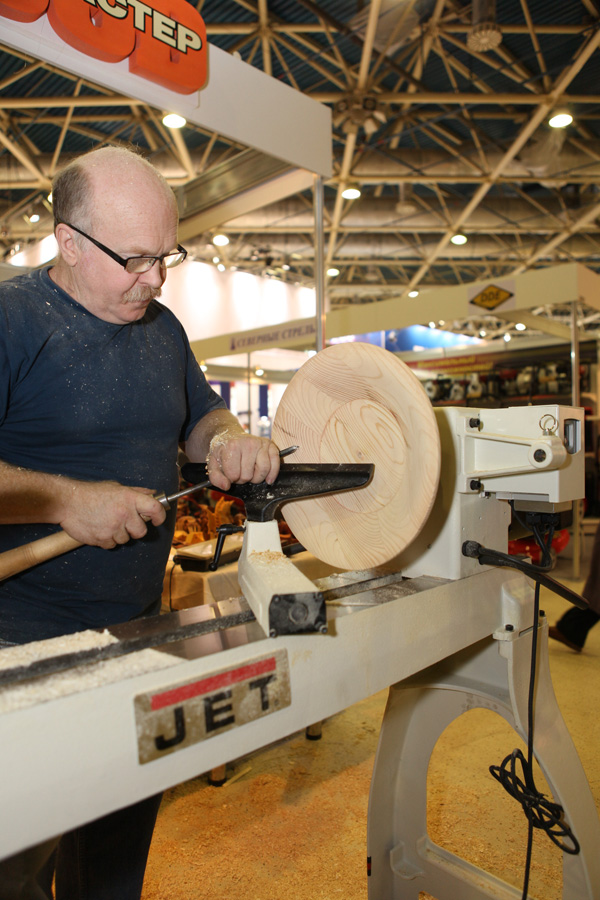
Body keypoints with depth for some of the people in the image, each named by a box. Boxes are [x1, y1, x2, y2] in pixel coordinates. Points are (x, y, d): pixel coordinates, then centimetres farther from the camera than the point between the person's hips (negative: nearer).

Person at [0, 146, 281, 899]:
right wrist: (66, 499, -25)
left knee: (124, 829, 22)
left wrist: (231, 442, -4)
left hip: (139, 625, 6)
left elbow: (201, 417, 17)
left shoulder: (162, 328, 8)